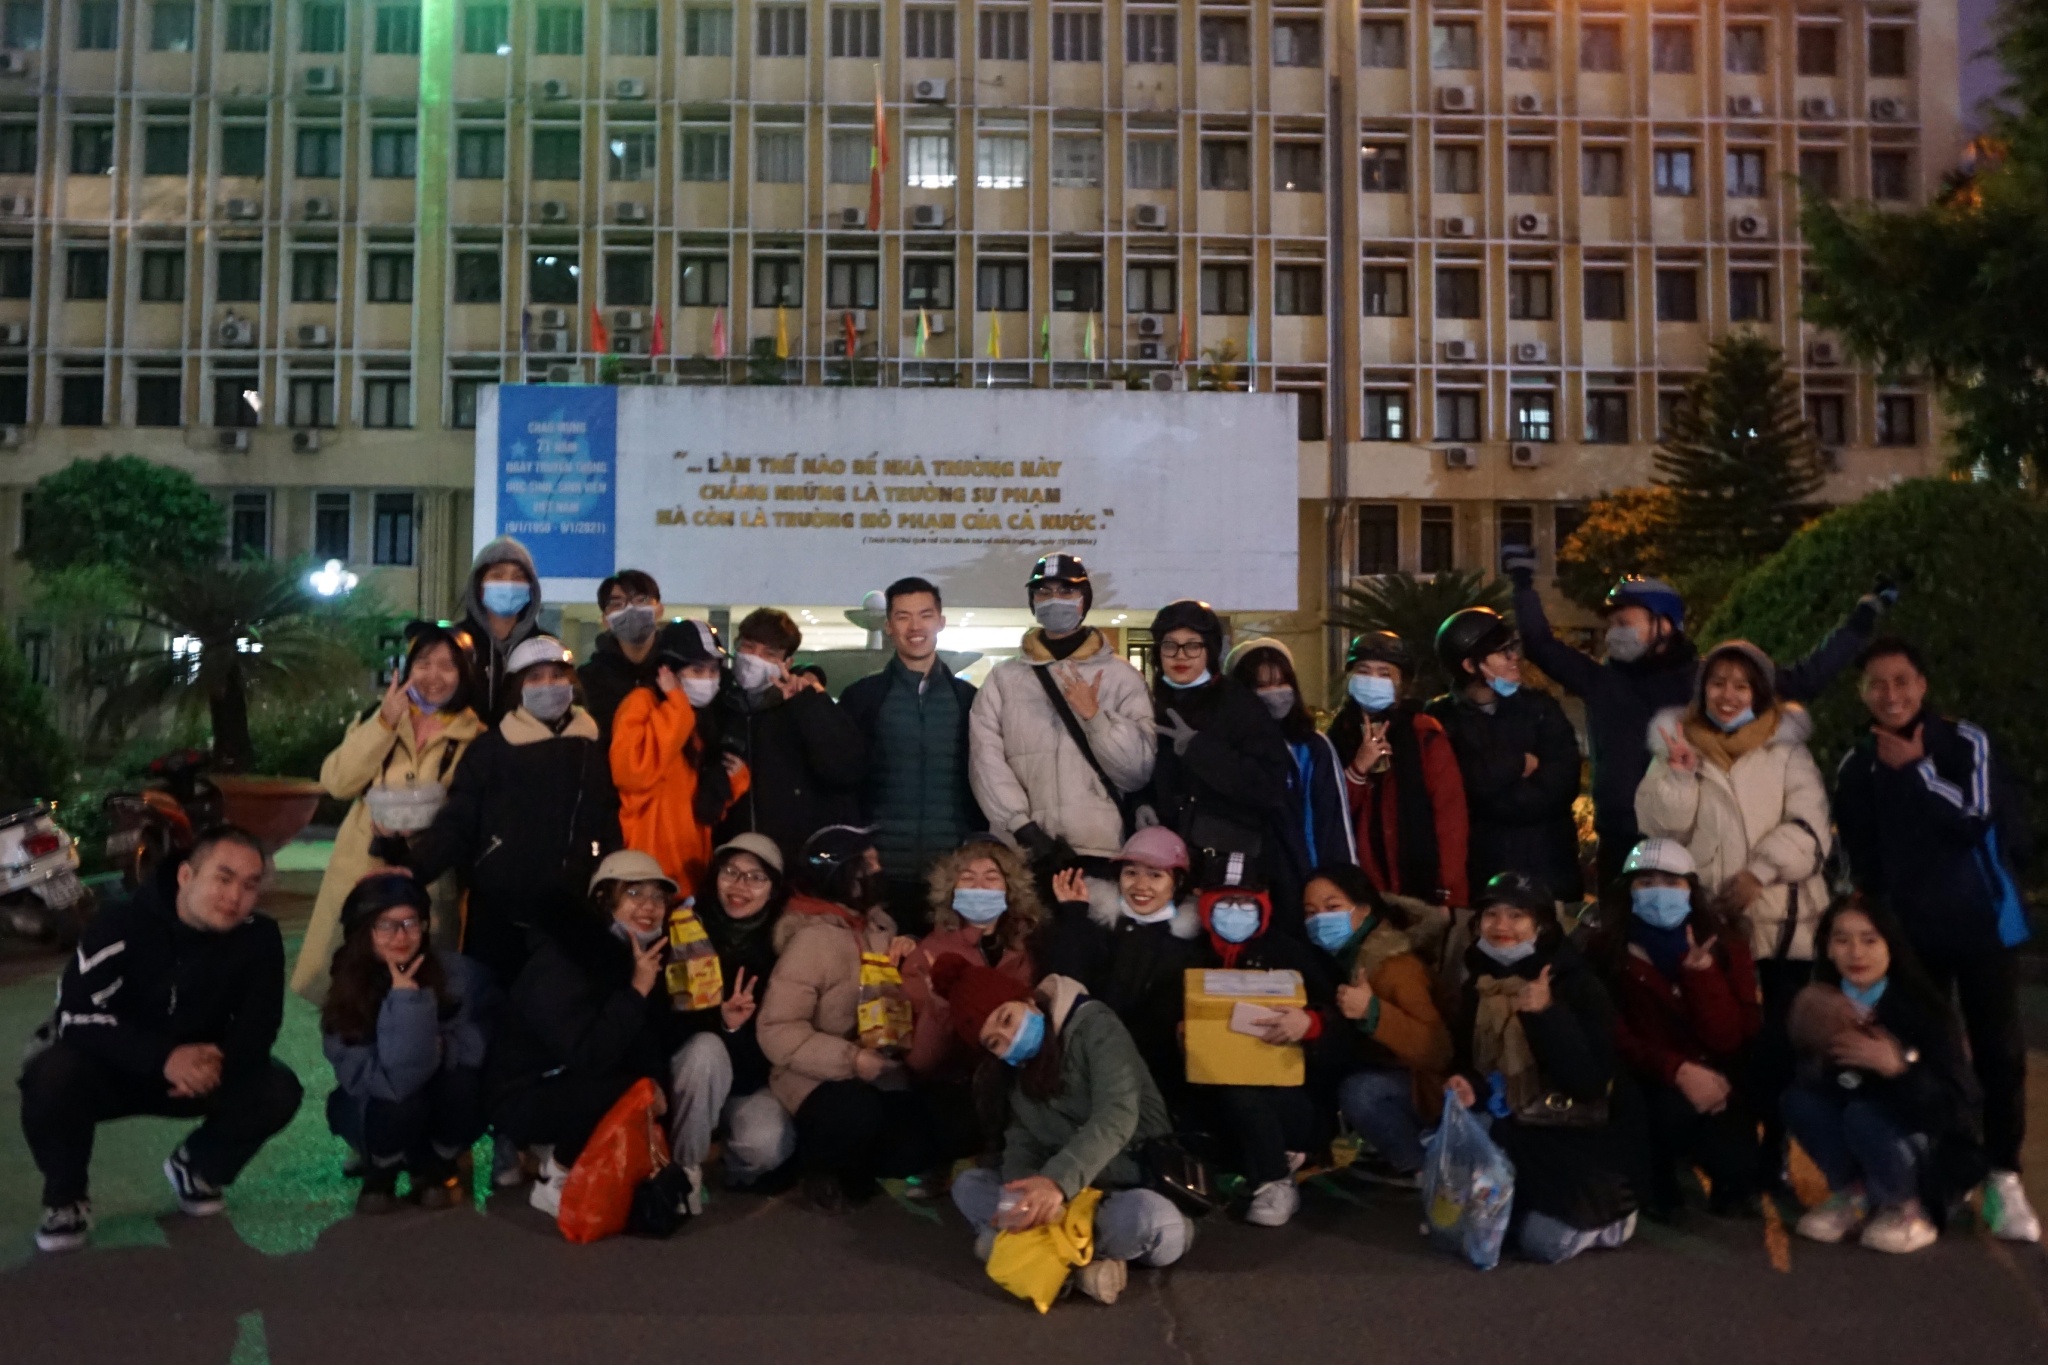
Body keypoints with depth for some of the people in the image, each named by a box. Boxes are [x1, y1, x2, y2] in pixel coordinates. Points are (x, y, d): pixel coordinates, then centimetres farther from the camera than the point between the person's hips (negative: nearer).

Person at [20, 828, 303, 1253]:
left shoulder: (260, 938, -15)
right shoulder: (122, 924, -22)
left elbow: (258, 1028, -12)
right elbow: (77, 1015, -29)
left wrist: (218, 1062, -35)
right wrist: (163, 1058, -41)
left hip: (199, 1069, 2)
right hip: (111, 1068, -2)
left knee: (278, 1091, -22)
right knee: (50, 1079, -34)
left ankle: (197, 1169, 11)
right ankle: (65, 1199, -4)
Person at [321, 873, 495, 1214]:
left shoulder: (459, 972, -17)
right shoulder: (345, 996, -22)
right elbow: (390, 1080, -34)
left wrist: (441, 1048, -27)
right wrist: (405, 998, -39)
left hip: (445, 1110, 2)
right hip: (375, 1109, -1)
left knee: (459, 1081, -31)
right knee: (399, 1102, -35)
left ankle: (437, 1168, 1)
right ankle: (380, 1175, 2)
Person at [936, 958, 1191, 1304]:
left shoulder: (1094, 1025, -12)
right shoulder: (1012, 1071, 8)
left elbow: (1117, 1115, -26)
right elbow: (1022, 1140, -4)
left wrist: (1058, 1180, -41)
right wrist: (1021, 1197, -27)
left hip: (1136, 1187, -6)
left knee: (1152, 1221, -40)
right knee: (968, 1185, -10)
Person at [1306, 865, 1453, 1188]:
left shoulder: (1397, 967, -24)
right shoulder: (1334, 959, -2)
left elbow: (1437, 1050, -33)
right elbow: (1335, 1037, 9)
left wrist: (1373, 1012, -46)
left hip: (1418, 1085, -7)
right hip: (1368, 1073, 7)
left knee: (1358, 1091, -34)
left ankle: (1421, 1167, -9)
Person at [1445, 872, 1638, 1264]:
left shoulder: (1578, 985, -11)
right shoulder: (1476, 985, 5)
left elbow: (1591, 1081, -20)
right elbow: (1469, 1060, 15)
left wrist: (1546, 1015, -30)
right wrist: (1468, 1087, -9)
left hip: (1571, 1135, -5)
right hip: (1504, 1132, 5)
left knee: (1542, 1241, -21)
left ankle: (1607, 1210, 11)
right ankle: (1522, 1204, 17)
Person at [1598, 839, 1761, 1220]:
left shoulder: (1726, 945, 1)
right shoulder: (1608, 949, -4)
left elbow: (1728, 1038, -11)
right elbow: (1616, 1040, -10)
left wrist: (1701, 970, -23)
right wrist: (1678, 1071, -25)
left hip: (1716, 1086, 2)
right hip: (1649, 1085, -2)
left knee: (1736, 1169, -25)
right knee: (1674, 1108, -35)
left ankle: (1733, 1180, 15)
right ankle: (1657, 1181, -3)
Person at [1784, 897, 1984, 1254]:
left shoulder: (1922, 1007, -19)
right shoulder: (1824, 1005, -7)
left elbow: (1959, 1105, -23)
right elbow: (1797, 1076, -11)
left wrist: (1898, 1067, -39)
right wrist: (1815, 1055, -31)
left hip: (1935, 1153, -4)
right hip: (1865, 1153, 4)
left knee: (1863, 1114, -31)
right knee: (1798, 1098, -19)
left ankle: (1905, 1209, -5)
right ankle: (1856, 1194, 1)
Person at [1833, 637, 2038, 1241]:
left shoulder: (1966, 743, -6)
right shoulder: (1857, 765, 3)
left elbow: (1976, 816, -20)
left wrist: (1916, 768, -16)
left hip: (1981, 923, -2)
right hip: (1909, 931, 2)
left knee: (1998, 1051, 2)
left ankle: (2003, 1178, 14)